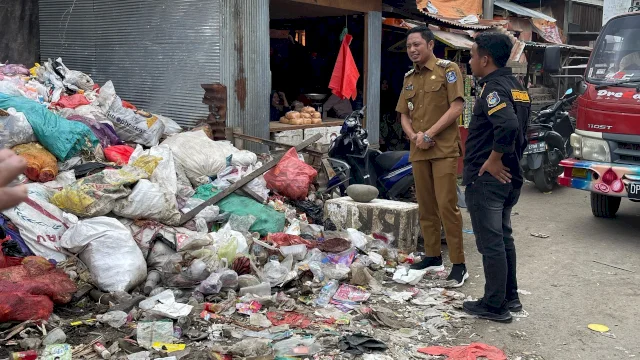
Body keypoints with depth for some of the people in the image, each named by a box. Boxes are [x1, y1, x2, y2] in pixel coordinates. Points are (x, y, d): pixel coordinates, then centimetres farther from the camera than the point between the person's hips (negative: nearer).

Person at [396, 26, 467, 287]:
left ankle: (459, 264, -4)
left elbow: (457, 107, -10)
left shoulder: (447, 69, -2)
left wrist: (429, 133, -13)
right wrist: (414, 136, -3)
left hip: (444, 149, -6)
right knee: (425, 206, 10)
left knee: (447, 206, -9)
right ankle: (433, 257, 20)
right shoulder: (409, 78, 17)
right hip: (418, 150, 6)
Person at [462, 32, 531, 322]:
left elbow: (508, 125, -34)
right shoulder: (517, 88, 12)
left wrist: (493, 160, -23)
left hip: (487, 178, -10)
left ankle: (494, 306, 8)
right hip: (509, 177, 10)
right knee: (503, 238, 19)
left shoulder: (494, 89, -17)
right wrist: (509, 160, 18)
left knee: (490, 243, -1)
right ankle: (510, 297, 29)